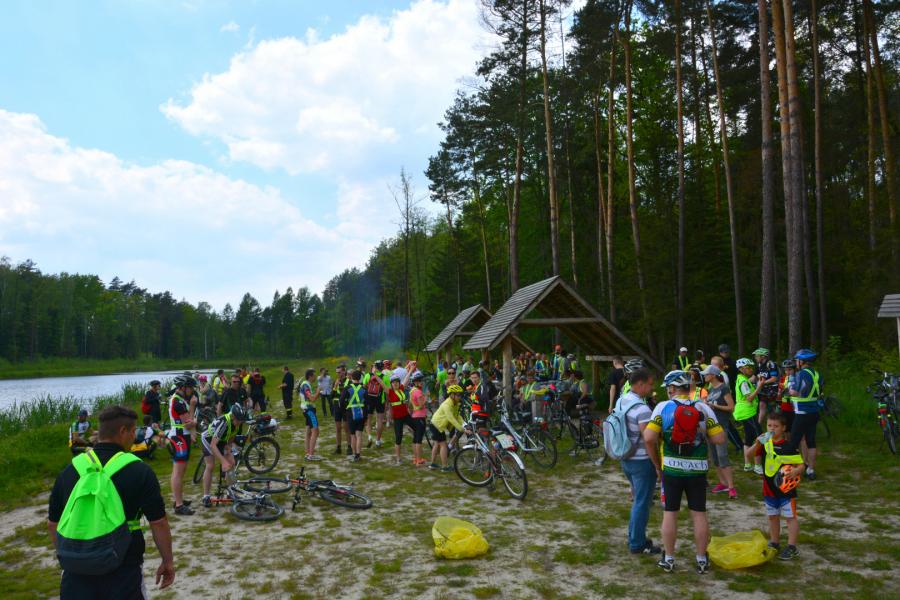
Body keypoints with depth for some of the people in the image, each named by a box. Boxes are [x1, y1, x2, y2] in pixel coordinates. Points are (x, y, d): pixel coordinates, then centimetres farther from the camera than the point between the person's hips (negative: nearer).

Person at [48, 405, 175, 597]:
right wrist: (167, 562, 1)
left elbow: (52, 523, 11)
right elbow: (159, 523, -11)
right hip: (123, 572, -3)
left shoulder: (70, 469, 2)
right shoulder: (139, 471, -11)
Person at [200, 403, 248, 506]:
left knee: (232, 463, -6)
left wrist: (229, 446, -17)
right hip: (208, 439, -6)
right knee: (210, 466, -18)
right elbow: (213, 445, -45)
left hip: (221, 440, 6)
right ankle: (206, 496, -7)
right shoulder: (223, 422, -41)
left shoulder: (238, 422, -20)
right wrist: (223, 461, -50)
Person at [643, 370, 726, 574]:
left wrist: (657, 463, 0)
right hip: (697, 469, 1)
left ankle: (668, 559, 18)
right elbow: (719, 438, -7)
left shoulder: (663, 407, -7)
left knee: (670, 513, 9)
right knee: (699, 514, 11)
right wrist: (702, 433, 12)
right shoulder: (703, 408, -3)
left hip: (671, 468, -1)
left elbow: (649, 438, -15)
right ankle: (702, 560, 20)